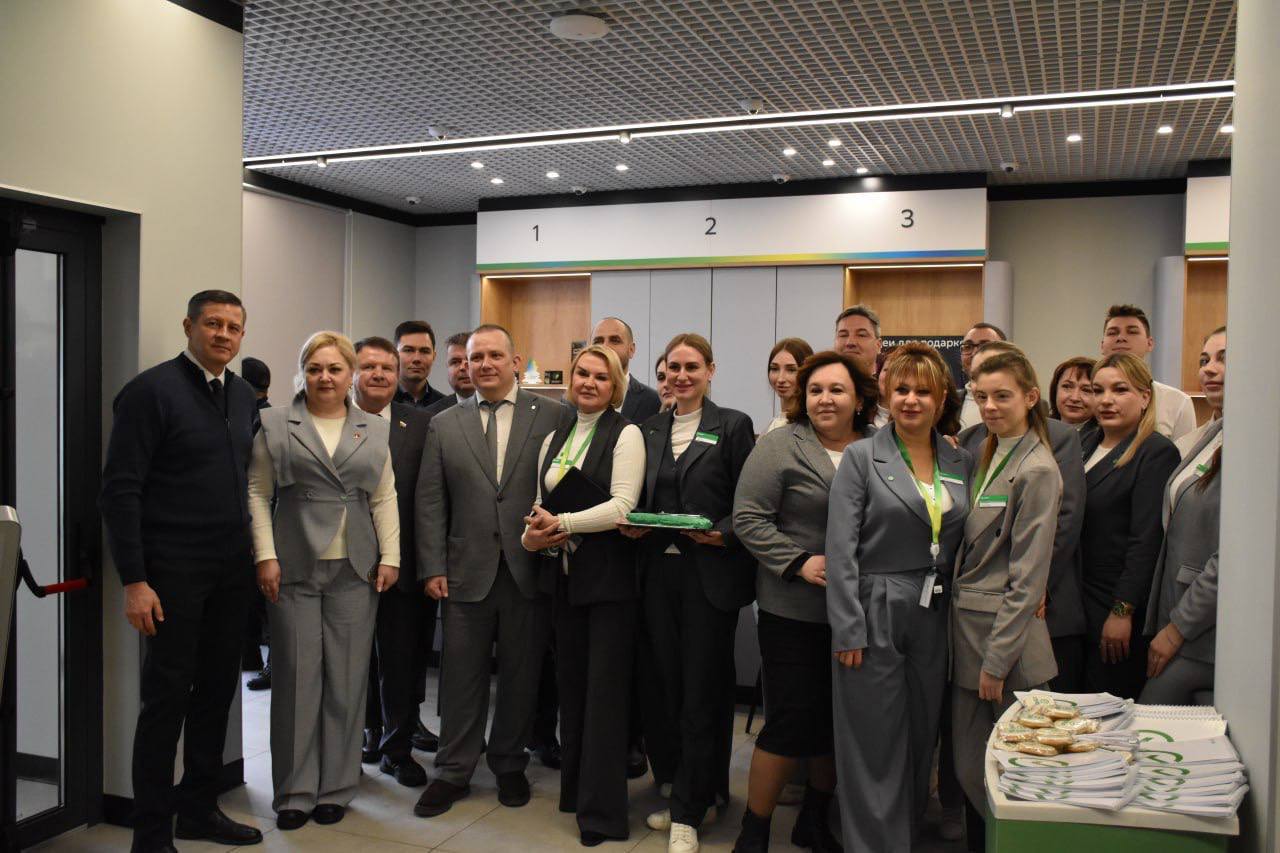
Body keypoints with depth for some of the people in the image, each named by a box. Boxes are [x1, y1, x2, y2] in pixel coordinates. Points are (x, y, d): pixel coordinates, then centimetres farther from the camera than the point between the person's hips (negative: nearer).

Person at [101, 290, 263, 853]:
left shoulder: (244, 395, 10)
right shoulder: (151, 390, -10)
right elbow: (120, 490, -13)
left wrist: (259, 556, 10)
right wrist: (133, 580, -16)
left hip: (233, 573, 6)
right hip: (174, 574, -6)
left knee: (217, 691, 13)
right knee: (167, 697, 2)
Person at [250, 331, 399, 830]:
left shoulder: (374, 430, 12)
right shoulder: (275, 425, 5)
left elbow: (385, 497, 10)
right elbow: (258, 493, 2)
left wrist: (390, 556, 2)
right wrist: (266, 556, -6)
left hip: (355, 570, 2)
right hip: (294, 568, -2)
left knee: (347, 679, 3)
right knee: (297, 677, 0)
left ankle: (336, 788, 15)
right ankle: (294, 790, 12)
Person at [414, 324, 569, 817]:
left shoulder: (552, 417, 0)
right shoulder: (444, 425, 7)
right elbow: (430, 502, 5)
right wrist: (432, 567, -1)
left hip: (530, 570, -1)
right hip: (467, 572, 1)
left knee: (521, 676, 11)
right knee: (462, 677, 8)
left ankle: (509, 764, 29)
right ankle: (453, 772, 22)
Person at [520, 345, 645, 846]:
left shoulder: (625, 434, -5)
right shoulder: (554, 439, 14)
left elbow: (622, 505, -15)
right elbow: (541, 504, 15)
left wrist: (562, 523, -16)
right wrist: (531, 535, -5)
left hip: (609, 577, -6)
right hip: (563, 576, 6)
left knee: (605, 690, -1)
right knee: (571, 685, 11)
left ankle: (601, 811, 7)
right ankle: (575, 789, 25)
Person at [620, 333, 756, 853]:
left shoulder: (733, 426, -1)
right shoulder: (649, 430, 13)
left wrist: (724, 534, -19)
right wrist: (631, 524, -2)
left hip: (711, 573, -5)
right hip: (659, 572, 5)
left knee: (701, 692, 0)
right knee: (667, 687, 8)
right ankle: (701, 795, 25)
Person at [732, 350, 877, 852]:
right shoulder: (780, 446, -7)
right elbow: (748, 519, -10)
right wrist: (800, 563, -17)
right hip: (794, 609, -5)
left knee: (837, 720, 14)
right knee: (791, 721, -2)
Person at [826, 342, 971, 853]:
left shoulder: (960, 463, 8)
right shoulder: (861, 457, -5)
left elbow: (960, 545, 13)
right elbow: (840, 550, -9)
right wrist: (848, 631, -13)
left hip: (933, 619, 4)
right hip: (876, 616, -4)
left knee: (921, 737, 14)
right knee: (875, 743, 2)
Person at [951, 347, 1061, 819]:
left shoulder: (1036, 471, -13)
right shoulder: (985, 453, 12)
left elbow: (1028, 578, -15)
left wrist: (996, 660, -15)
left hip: (1004, 635, -7)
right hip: (964, 626, 7)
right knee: (968, 767, 11)